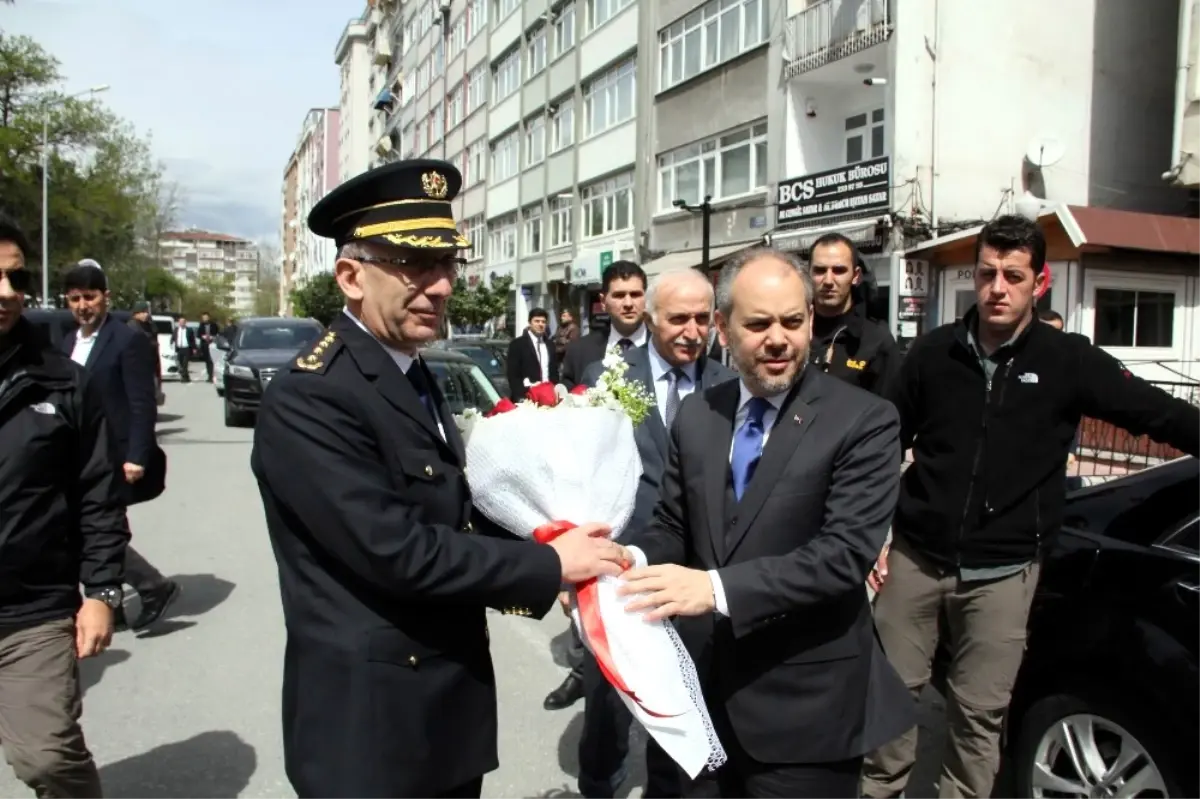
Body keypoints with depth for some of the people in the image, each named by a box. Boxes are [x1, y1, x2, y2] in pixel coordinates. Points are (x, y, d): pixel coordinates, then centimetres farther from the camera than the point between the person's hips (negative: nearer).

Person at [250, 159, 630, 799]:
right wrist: (548, 565, -17)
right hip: (372, 719, -8)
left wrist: (540, 565, -4)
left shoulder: (416, 380, 8)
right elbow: (395, 549, -25)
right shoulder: (306, 399, -20)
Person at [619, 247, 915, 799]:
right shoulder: (696, 416, 4)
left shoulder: (864, 421, -13)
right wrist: (634, 560, -15)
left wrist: (718, 588, -32)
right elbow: (673, 525, 8)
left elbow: (846, 553, -22)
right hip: (705, 690, 5)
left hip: (804, 707, -4)